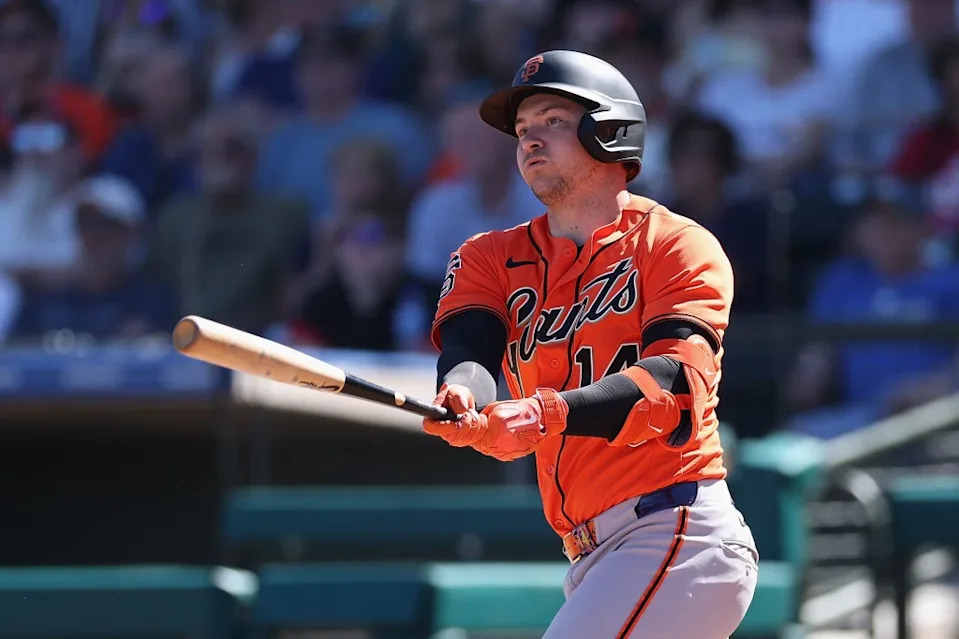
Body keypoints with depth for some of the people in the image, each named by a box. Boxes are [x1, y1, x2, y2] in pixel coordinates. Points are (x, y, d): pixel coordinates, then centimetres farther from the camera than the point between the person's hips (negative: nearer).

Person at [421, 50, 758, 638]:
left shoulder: (680, 247, -1)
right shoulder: (493, 258, 15)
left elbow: (676, 382, -17)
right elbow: (467, 347, -6)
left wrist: (546, 413, -34)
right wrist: (462, 396, -31)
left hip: (680, 535, -7)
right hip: (594, 557, 7)